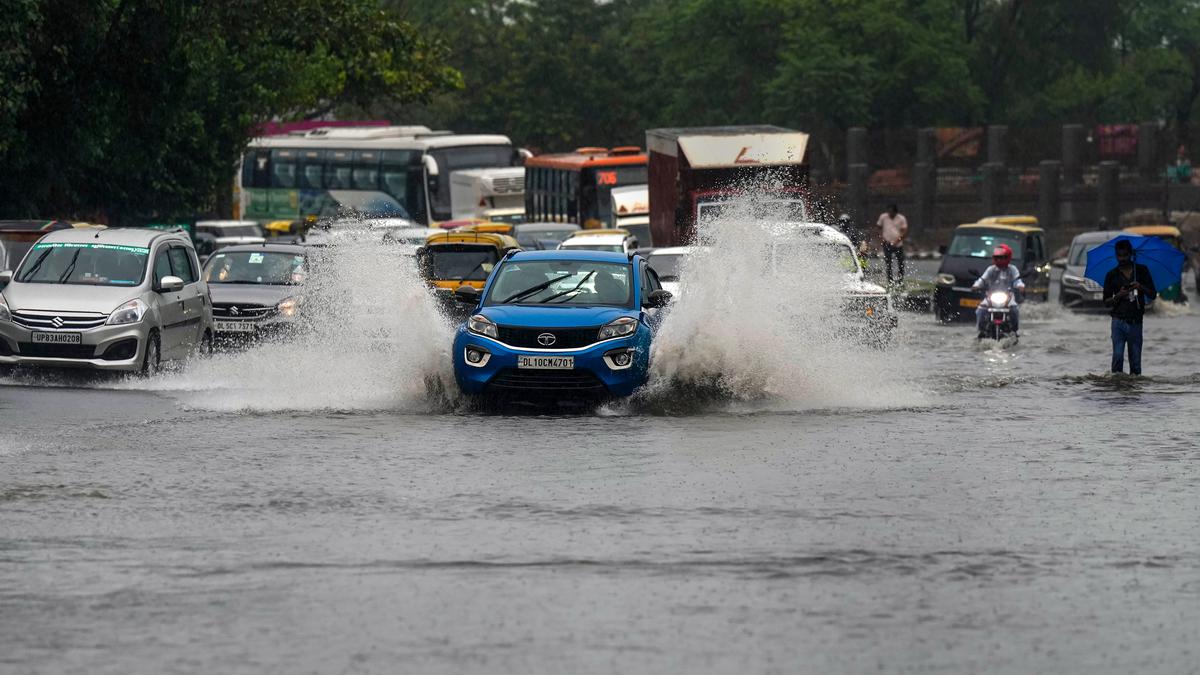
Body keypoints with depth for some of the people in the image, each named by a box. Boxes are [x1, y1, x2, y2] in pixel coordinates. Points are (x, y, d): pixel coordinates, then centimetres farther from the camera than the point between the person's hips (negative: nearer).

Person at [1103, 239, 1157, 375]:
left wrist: (1141, 287, -12)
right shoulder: (1112, 275, 7)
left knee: (1135, 361, 0)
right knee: (1118, 356, -11)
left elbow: (1153, 295, 8)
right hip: (1119, 321, -1)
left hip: (1136, 322, 1)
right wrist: (1118, 296, -12)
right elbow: (1106, 302, 8)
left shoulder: (1142, 271, 8)